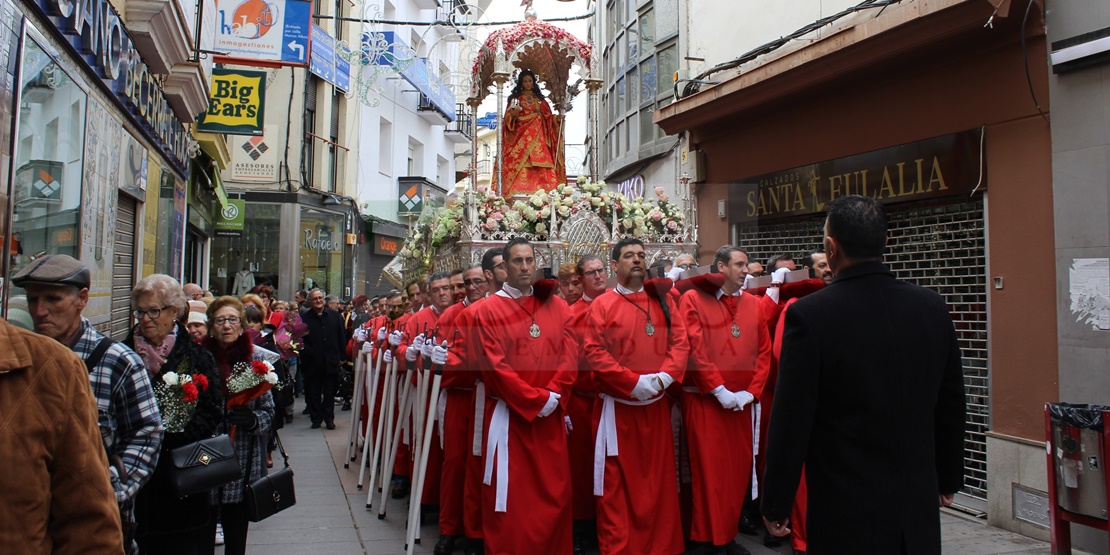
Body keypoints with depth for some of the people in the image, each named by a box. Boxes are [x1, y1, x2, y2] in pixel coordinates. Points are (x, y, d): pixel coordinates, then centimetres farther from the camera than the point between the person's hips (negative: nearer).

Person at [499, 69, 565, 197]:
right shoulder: (515, 98, 12)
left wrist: (556, 118, -6)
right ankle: (520, 191, -18)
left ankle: (541, 190, -13)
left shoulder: (539, 99, 19)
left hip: (538, 137, 2)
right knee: (520, 165, -15)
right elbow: (508, 118, 4)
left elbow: (548, 117, 14)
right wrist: (513, 114, -18)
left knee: (540, 164, -11)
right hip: (521, 136, -2)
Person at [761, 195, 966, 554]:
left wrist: (776, 504, -4)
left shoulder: (809, 315, -18)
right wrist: (948, 479, 21)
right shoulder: (933, 308, -3)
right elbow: (951, 407, 7)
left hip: (846, 513, -4)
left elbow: (791, 420, -15)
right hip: (919, 507, 4)